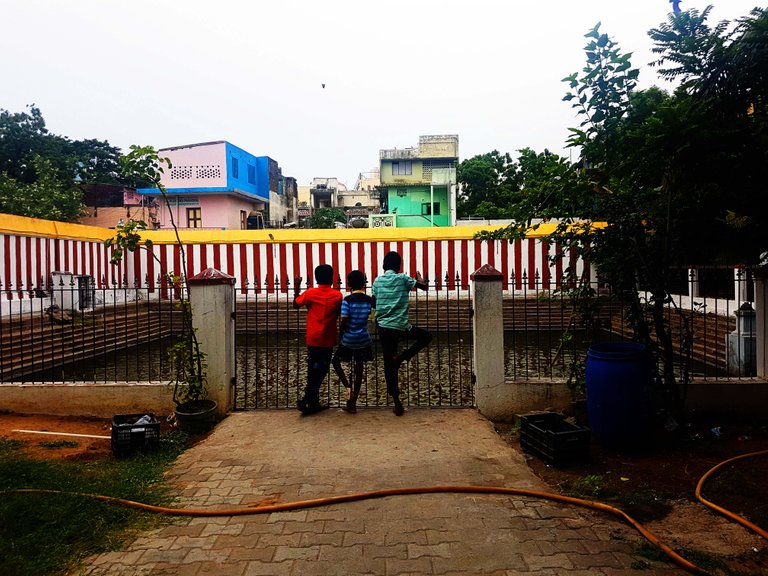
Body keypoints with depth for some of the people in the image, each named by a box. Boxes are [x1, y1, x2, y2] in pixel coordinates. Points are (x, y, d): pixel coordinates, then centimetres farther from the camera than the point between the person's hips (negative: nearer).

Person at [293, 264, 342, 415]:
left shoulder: (310, 293, -5)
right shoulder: (337, 295, -6)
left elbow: (296, 304, 11)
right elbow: (339, 315, 3)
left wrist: (296, 289, 20)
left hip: (313, 339, 2)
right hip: (328, 339, -2)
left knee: (313, 371, 13)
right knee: (320, 371, 6)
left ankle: (313, 403, 18)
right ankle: (307, 401, 0)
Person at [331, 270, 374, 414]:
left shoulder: (347, 300, -14)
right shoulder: (368, 299, -3)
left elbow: (344, 321, -18)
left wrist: (340, 330, 0)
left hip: (348, 339, -3)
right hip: (363, 340, 3)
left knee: (336, 361, 20)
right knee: (358, 369, 9)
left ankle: (348, 386, 1)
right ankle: (352, 403, 15)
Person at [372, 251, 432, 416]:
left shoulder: (377, 281, 8)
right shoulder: (402, 278, -2)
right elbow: (424, 286, 2)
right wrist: (419, 278, 22)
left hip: (383, 327, 4)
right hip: (400, 326, -4)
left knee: (389, 365, 9)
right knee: (426, 336, 20)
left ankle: (397, 402, 10)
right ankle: (402, 356, 2)